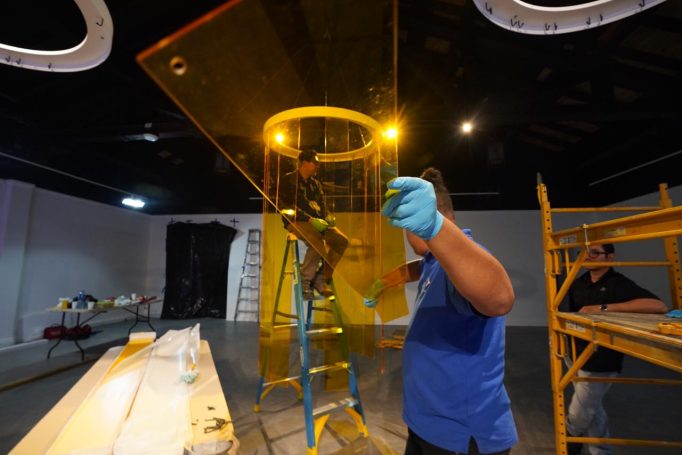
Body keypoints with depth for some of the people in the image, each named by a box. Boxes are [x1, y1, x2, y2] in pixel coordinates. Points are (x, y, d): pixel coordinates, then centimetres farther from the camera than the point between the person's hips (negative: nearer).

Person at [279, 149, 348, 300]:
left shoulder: (316, 183, 19)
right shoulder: (289, 180, -2)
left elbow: (322, 205, 19)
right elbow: (287, 208, -12)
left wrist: (328, 217, -5)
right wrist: (310, 220, -21)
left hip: (317, 222, 7)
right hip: (296, 221, -7)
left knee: (342, 240, -15)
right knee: (318, 242, -34)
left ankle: (322, 279, -9)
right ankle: (305, 280, -15)